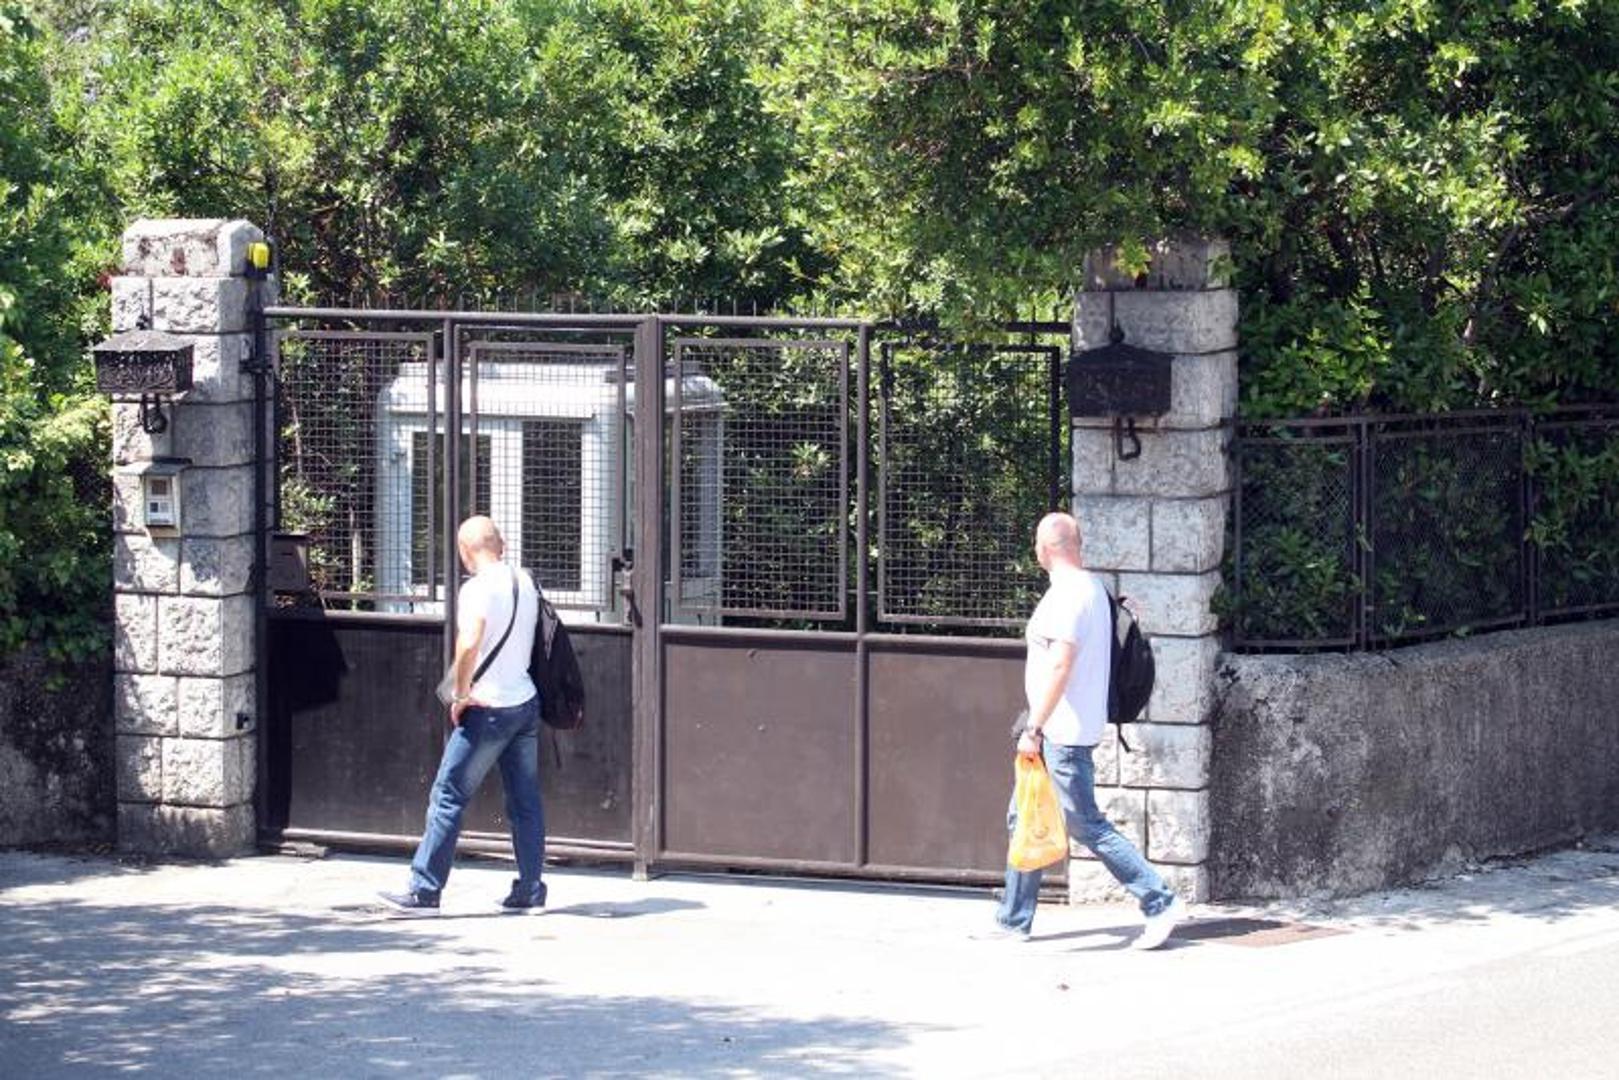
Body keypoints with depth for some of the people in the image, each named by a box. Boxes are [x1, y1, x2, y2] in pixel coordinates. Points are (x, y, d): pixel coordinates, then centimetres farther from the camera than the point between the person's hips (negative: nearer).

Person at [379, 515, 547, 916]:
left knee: (448, 797, -1)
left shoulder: (477, 589, -15)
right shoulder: (525, 582, 8)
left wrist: (461, 694, -16)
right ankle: (530, 890, 12)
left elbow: (469, 644, -29)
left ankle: (424, 892, 0)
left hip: (488, 708, -7)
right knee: (525, 801, 10)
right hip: (526, 701, 7)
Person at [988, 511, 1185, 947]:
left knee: (1086, 825, -8)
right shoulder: (1091, 587, 14)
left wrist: (1034, 727, -24)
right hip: (1066, 731, 11)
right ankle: (1013, 921, 18)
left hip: (1062, 733, -11)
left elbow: (1059, 665, -25)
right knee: (1024, 819, 14)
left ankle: (1159, 902, -6)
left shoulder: (1067, 594, -17)